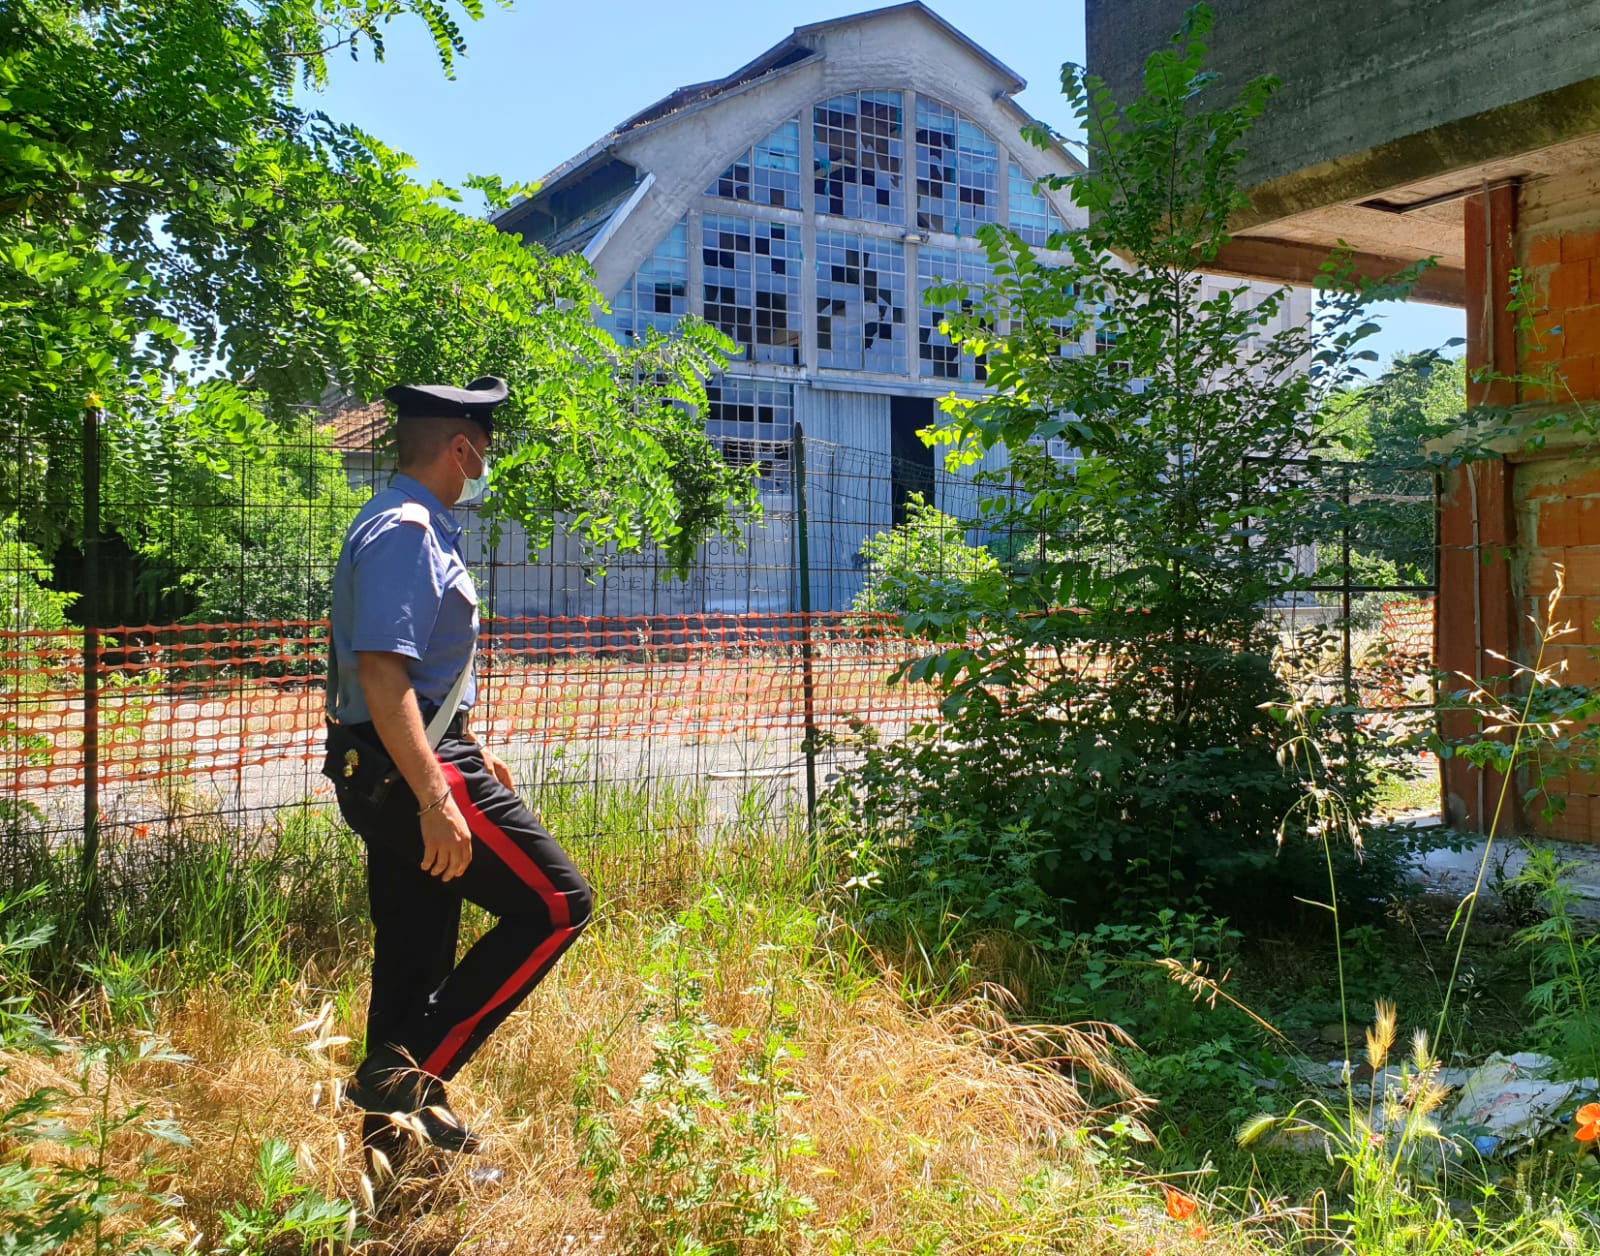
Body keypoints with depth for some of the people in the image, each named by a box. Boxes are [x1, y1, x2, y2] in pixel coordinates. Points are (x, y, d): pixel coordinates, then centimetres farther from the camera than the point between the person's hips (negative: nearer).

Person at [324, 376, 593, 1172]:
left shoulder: (420, 527, 18)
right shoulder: (405, 531, -15)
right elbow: (381, 671, -25)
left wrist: (473, 752, 31)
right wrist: (436, 798, -28)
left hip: (403, 772, 10)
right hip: (410, 771, -10)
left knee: (416, 953, 14)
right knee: (556, 905, -7)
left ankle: (395, 1126, 24)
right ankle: (409, 1073, -6)